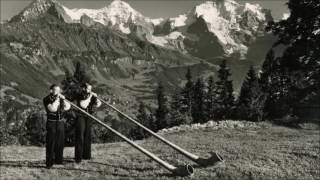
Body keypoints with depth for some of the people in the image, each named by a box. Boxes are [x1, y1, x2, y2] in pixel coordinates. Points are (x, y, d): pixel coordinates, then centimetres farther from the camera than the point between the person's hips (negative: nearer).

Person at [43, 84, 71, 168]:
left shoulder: (60, 98, 9)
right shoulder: (47, 99, -7)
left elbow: (68, 107, 0)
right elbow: (52, 109, -22)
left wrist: (63, 99, -9)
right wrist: (56, 99, -18)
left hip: (60, 122, 5)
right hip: (51, 123, -5)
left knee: (60, 142, 10)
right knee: (51, 143, -3)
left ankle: (58, 160, 24)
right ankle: (49, 163, 5)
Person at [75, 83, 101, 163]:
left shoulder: (91, 96, 9)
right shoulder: (79, 97, -6)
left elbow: (98, 104, 1)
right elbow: (83, 105, -22)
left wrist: (95, 97, -14)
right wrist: (89, 97, -19)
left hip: (89, 117, 5)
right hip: (81, 117, -5)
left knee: (88, 136, 9)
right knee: (80, 137, -6)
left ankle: (86, 155, 20)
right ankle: (78, 157, -3)